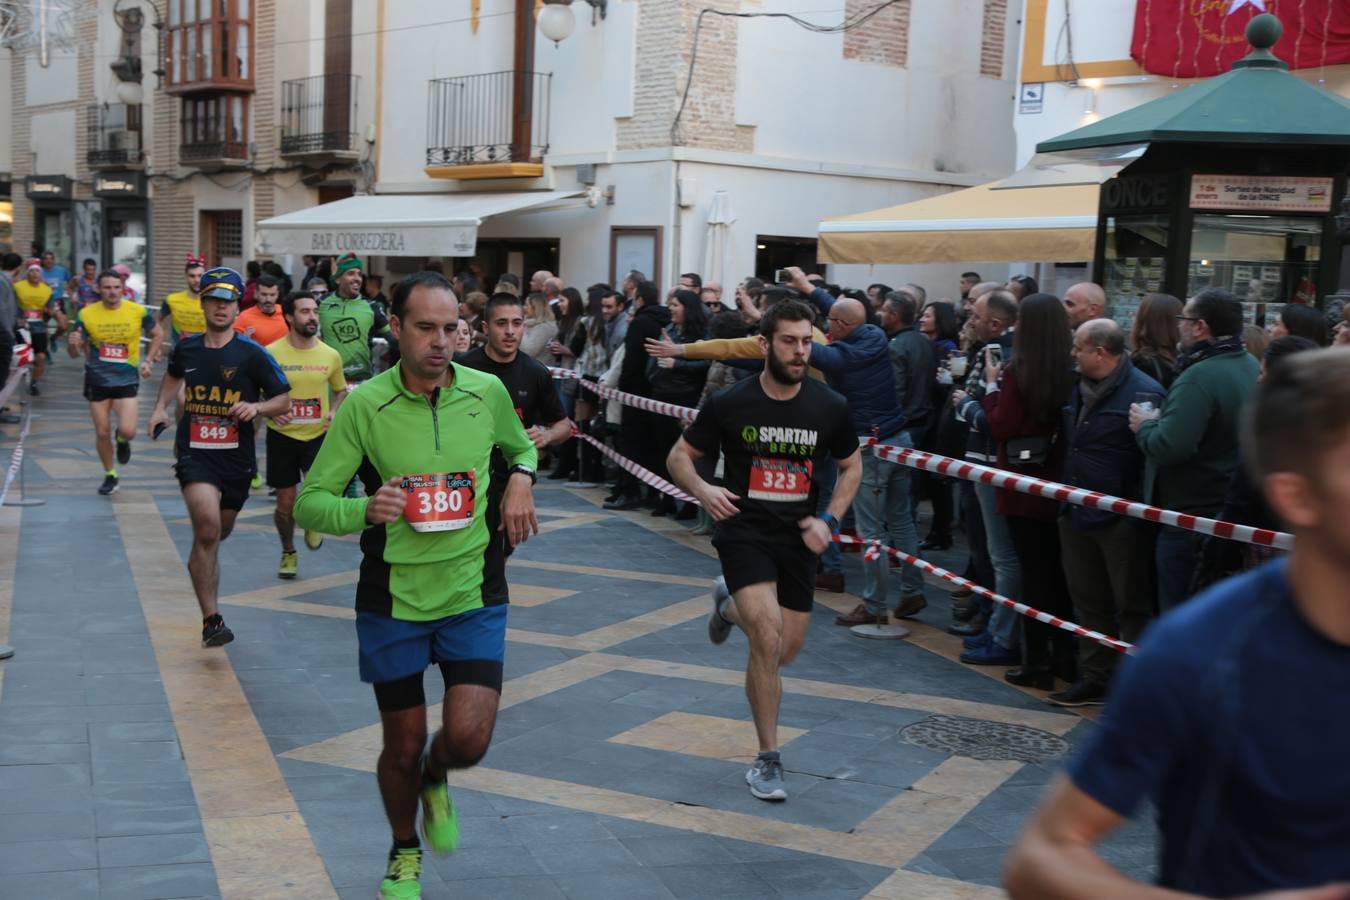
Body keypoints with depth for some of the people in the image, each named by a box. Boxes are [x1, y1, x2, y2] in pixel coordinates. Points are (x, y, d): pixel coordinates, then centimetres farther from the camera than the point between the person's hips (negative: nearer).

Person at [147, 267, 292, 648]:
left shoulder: (252, 354, -5)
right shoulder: (186, 348, 4)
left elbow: (284, 399, -1)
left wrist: (256, 407, -19)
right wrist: (160, 408, 16)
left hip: (237, 458, 0)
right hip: (194, 455, 0)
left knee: (217, 533, 17)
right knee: (207, 528, -21)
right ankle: (211, 619, -15)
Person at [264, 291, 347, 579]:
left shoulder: (330, 355, 0)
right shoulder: (271, 353, -7)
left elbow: (341, 390, 16)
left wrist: (334, 411, -3)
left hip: (318, 434, 0)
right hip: (282, 435, 0)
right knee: (285, 503, 7)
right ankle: (288, 553, 34)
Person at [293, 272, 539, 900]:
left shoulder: (488, 391, -3)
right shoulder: (364, 405, -11)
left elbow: (522, 448, 19)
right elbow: (309, 503, -8)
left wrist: (521, 480, -5)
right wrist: (365, 509, -29)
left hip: (472, 595, 1)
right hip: (393, 597, -1)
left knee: (468, 739, -10)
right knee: (403, 747, 10)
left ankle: (435, 782, 29)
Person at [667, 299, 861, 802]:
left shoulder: (829, 407, -3)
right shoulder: (730, 404, -9)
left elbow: (851, 467, 12)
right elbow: (679, 455, 1)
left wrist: (830, 520, -2)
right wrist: (702, 490, -20)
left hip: (798, 536, 4)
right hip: (743, 530, -3)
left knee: (785, 652, 12)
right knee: (768, 640, -19)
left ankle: (730, 605, 45)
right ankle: (768, 760, -2)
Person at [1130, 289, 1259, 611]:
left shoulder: (1198, 378, -23)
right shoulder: (1253, 368, 7)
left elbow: (1168, 448, -30)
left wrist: (1145, 426, -9)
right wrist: (1159, 421, 10)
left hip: (1192, 516, -9)